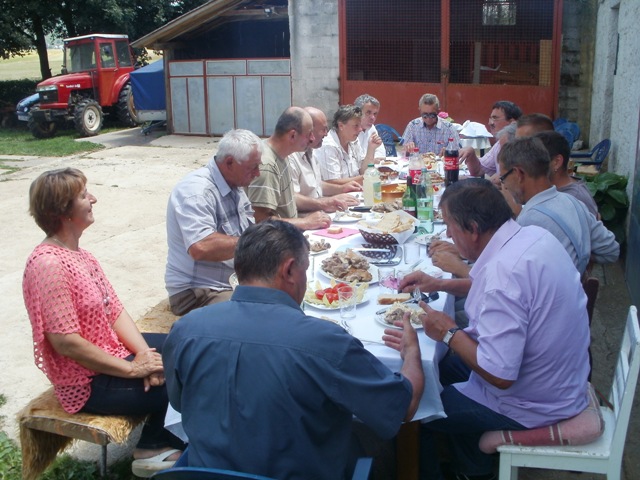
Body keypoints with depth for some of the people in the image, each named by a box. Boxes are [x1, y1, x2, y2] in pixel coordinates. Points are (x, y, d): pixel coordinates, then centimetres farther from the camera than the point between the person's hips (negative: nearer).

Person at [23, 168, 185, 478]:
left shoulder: (76, 253, 6)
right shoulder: (48, 265, -24)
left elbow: (115, 310, 5)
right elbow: (66, 342, -28)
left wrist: (144, 353, -10)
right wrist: (133, 369, -21)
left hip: (113, 349, 10)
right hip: (89, 382, -10)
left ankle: (155, 445, 17)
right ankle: (153, 447, 18)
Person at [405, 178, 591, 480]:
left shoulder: (503, 272, -34)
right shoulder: (533, 235, -6)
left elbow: (500, 375, -32)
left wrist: (448, 333, -18)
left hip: (532, 406, -9)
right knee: (445, 365, 23)